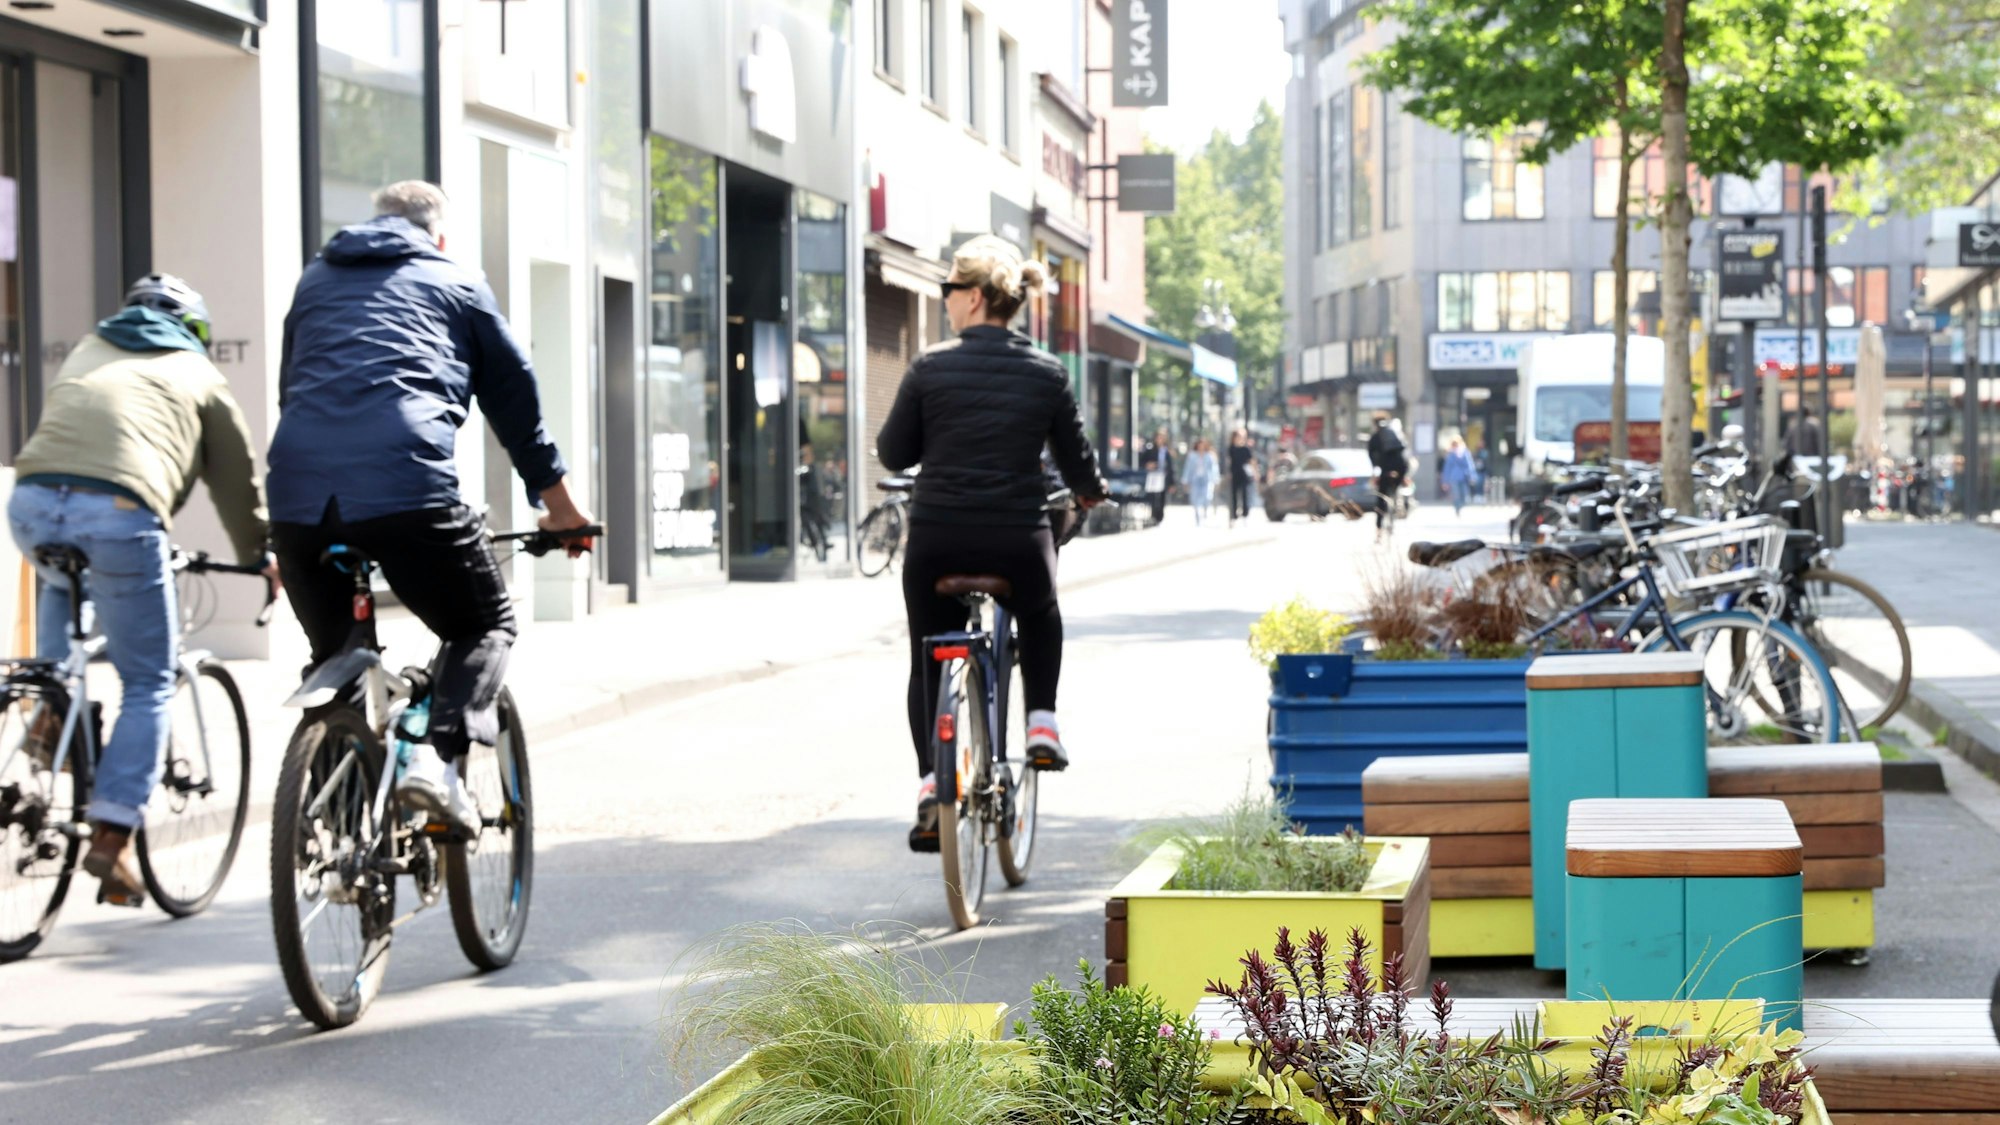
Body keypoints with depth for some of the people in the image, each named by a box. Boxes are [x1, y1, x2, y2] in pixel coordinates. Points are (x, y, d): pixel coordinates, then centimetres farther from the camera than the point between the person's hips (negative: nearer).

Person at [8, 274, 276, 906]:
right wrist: (259, 557, 45)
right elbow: (236, 477, 29)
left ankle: (53, 712, 21)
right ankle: (112, 834, 0)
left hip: (33, 501, 4)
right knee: (149, 685, 10)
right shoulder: (198, 375, 24)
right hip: (119, 511, -4)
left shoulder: (86, 354, 34)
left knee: (61, 582, 40)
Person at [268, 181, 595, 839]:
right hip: (405, 485, -4)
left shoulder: (314, 284, 30)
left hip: (297, 494, 4)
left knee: (332, 656, 23)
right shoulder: (457, 286, 20)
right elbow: (516, 400, 23)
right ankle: (437, 756, -9)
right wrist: (561, 508, 35)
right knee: (485, 625, 15)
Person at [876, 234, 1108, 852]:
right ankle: (1042, 724, 20)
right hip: (1019, 541, 1)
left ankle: (931, 786, 5)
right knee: (1041, 619, 34)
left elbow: (893, 454, 2)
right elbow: (1078, 465, 7)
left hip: (937, 540, -1)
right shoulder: (1047, 373, 0)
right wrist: (1093, 493, 29)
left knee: (928, 660, 17)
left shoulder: (929, 367, -5)